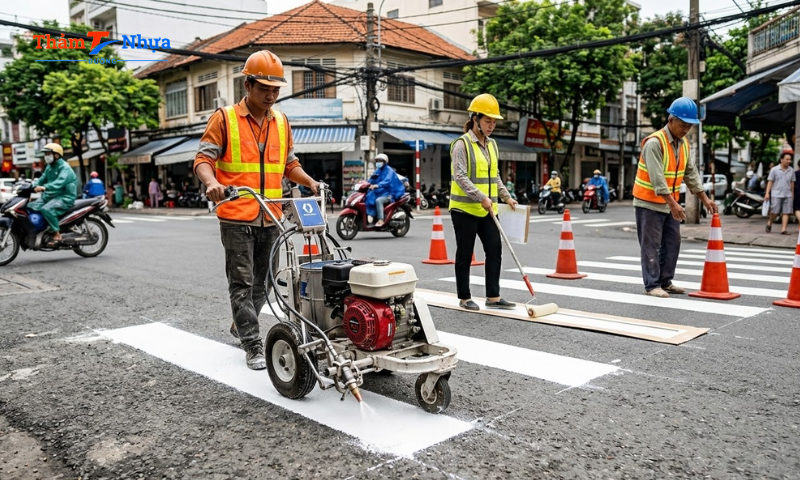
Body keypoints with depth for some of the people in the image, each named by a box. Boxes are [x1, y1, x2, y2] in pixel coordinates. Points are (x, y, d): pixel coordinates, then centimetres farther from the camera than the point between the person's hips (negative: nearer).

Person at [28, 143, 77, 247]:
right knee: (29, 207, -3)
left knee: (46, 209, -33)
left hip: (64, 198, -9)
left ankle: (57, 235, -25)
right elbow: (42, 179, 16)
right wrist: (32, 185, -5)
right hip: (51, 196, 9)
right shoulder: (49, 167, 18)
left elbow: (60, 182, -29)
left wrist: (44, 187, -42)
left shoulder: (64, 167, -12)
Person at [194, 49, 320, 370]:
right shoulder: (225, 119, -3)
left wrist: (309, 182, 4)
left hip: (271, 218, 5)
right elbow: (203, 158, -8)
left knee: (263, 281, 15)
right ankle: (253, 347, 6)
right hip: (237, 218, -5)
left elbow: (289, 164, 20)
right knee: (242, 283, -1)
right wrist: (212, 182, -28)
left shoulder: (281, 122, 12)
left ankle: (240, 326, 37)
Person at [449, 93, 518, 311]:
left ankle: (493, 297, 11)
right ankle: (464, 298, 15)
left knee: (495, 249, 3)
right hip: (465, 209, -7)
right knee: (465, 254, 3)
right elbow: (460, 177, -19)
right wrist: (481, 197, -26)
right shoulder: (462, 144, -11)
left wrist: (506, 197, 11)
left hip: (487, 210, 7)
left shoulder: (492, 145, 12)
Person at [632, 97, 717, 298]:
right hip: (649, 203, -8)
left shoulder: (684, 144, 6)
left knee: (672, 244, 10)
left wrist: (705, 199, 7)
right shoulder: (654, 142, -20)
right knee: (651, 245, -3)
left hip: (670, 203, 8)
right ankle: (652, 285, 3)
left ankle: (665, 281, 20)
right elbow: (657, 177, -26)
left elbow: (691, 173, 12)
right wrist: (673, 203, -30)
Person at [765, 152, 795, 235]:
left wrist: (792, 194, 15)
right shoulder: (774, 169, -1)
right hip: (776, 194, -3)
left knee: (786, 212, -3)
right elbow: (770, 182, -2)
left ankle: (783, 230, -3)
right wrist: (767, 193, -10)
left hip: (787, 195, 3)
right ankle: (769, 223, 26)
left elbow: (792, 183, 14)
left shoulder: (791, 171, 9)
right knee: (775, 212, -3)